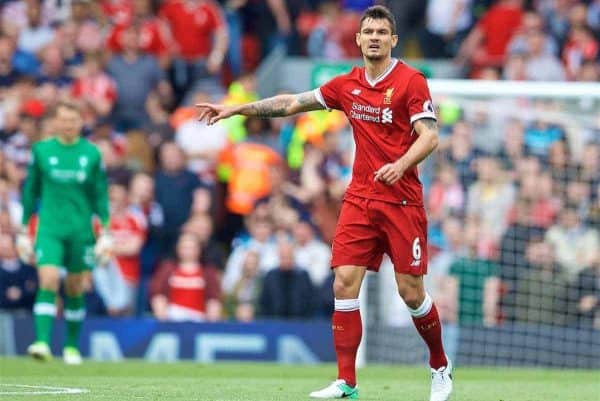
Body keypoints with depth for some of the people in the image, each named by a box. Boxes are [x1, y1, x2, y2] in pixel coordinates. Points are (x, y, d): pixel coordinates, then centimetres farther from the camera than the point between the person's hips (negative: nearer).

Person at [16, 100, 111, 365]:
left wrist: (105, 231, 1)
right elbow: (30, 191, 10)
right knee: (48, 281, -18)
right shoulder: (42, 150, 3)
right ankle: (42, 342, -25)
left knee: (75, 289, 8)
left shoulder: (91, 154, 3)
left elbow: (100, 195, 7)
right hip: (49, 229, -1)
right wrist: (23, 231, 9)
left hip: (81, 230, 1)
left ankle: (72, 346, 23)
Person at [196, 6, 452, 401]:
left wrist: (401, 164, -30)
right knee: (344, 283, -7)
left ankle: (440, 367, 19)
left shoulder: (411, 81, -6)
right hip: (359, 200, 5)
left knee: (411, 291, -4)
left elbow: (429, 136, -12)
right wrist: (235, 109, 16)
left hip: (402, 200, -5)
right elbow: (292, 103, 17)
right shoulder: (348, 85, 10)